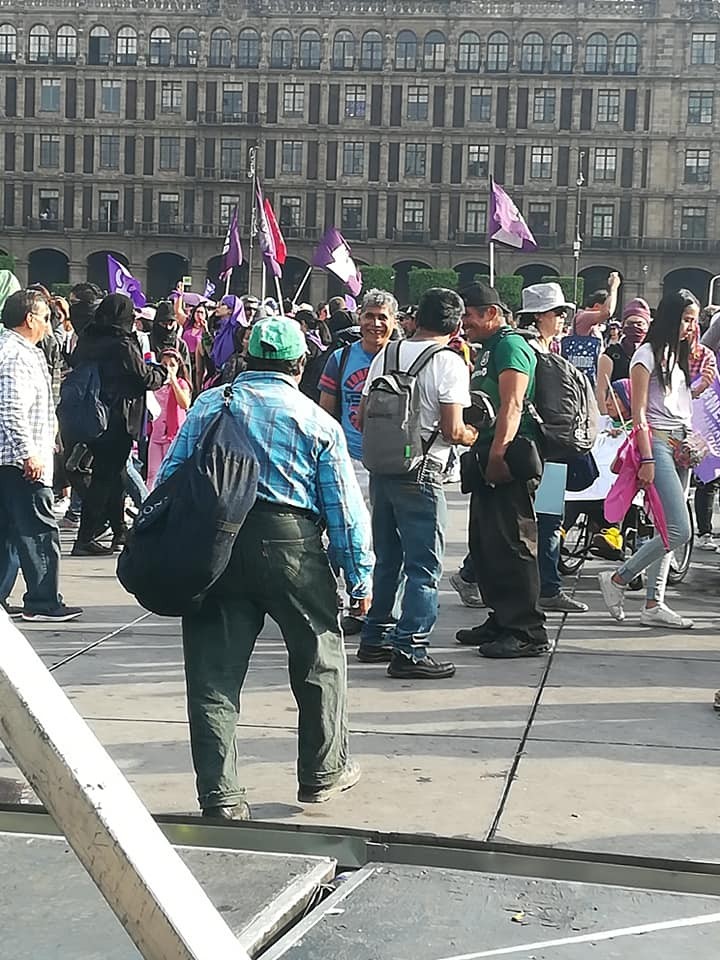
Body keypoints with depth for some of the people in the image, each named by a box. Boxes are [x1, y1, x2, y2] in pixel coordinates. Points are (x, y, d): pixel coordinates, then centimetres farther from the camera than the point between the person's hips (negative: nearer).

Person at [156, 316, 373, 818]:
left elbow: (168, 481, 7)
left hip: (211, 545, 2)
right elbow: (346, 508, 4)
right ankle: (323, 772, 28)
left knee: (213, 671, 6)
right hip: (290, 543, -2)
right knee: (320, 657, 17)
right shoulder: (318, 422, 4)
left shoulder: (208, 405, 11)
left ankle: (220, 795, 5)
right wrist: (361, 578, 10)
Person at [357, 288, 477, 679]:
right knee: (424, 565, -1)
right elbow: (452, 430, -15)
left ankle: (374, 638, 27)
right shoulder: (449, 362, -10)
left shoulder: (386, 355, 8)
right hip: (420, 474, -7)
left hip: (381, 469, 7)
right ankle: (409, 651, -2)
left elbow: (363, 419, 11)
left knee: (387, 558, 19)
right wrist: (472, 436, 6)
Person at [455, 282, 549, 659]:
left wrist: (498, 455, -26)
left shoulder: (511, 345, -11)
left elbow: (512, 406, -21)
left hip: (508, 460, -11)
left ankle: (527, 631, -4)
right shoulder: (487, 350, 21)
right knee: (484, 544, 15)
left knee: (511, 544, -8)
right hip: (489, 461, 11)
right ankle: (501, 620, 24)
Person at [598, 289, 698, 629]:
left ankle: (654, 604, 8)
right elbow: (639, 412, -12)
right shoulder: (648, 354, -7)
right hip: (658, 443, -8)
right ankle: (618, 579, 0)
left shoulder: (679, 355, 18)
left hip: (681, 446, 8)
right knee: (679, 531, -14)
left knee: (668, 529, 5)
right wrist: (647, 459, -18)